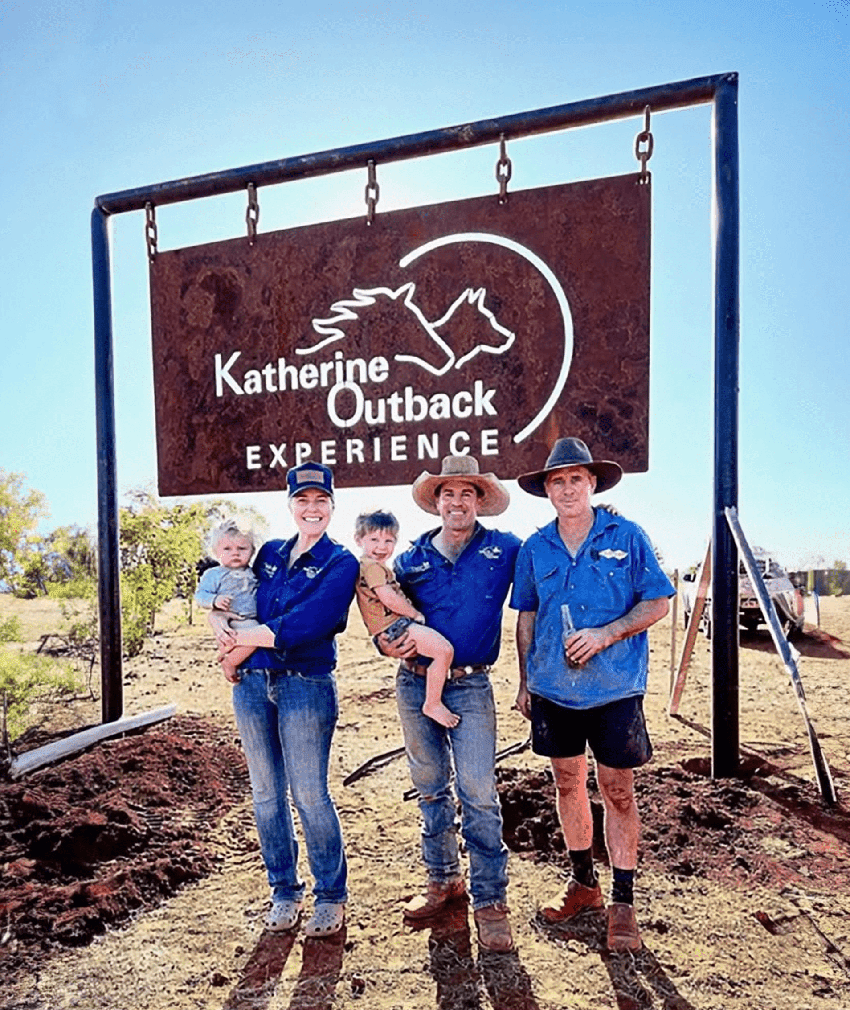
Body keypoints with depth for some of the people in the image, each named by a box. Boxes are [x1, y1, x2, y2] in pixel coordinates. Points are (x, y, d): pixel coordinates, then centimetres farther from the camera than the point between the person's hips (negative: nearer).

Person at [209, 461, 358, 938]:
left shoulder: (341, 563, -4)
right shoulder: (270, 553, 12)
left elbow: (308, 625, -17)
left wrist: (250, 635, -11)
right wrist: (222, 624, -9)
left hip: (307, 686, -5)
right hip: (252, 684, 5)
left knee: (310, 794, 0)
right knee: (266, 794, 13)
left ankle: (332, 896, 21)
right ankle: (284, 892, 31)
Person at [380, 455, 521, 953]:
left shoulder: (505, 550, -1)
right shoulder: (412, 558, 5)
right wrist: (389, 644, -8)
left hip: (470, 687, -3)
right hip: (415, 683, 3)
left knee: (478, 794, -4)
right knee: (431, 789, 15)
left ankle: (491, 899, 12)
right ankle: (444, 879, 33)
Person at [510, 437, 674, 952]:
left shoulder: (627, 536, -5)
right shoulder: (535, 548, 4)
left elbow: (658, 602, -5)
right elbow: (526, 619, 11)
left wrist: (604, 635, -18)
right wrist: (525, 681, 10)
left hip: (615, 688, -3)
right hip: (553, 688, 3)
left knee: (618, 791, 5)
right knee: (568, 783, 15)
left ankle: (623, 901, 21)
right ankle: (584, 881, 34)